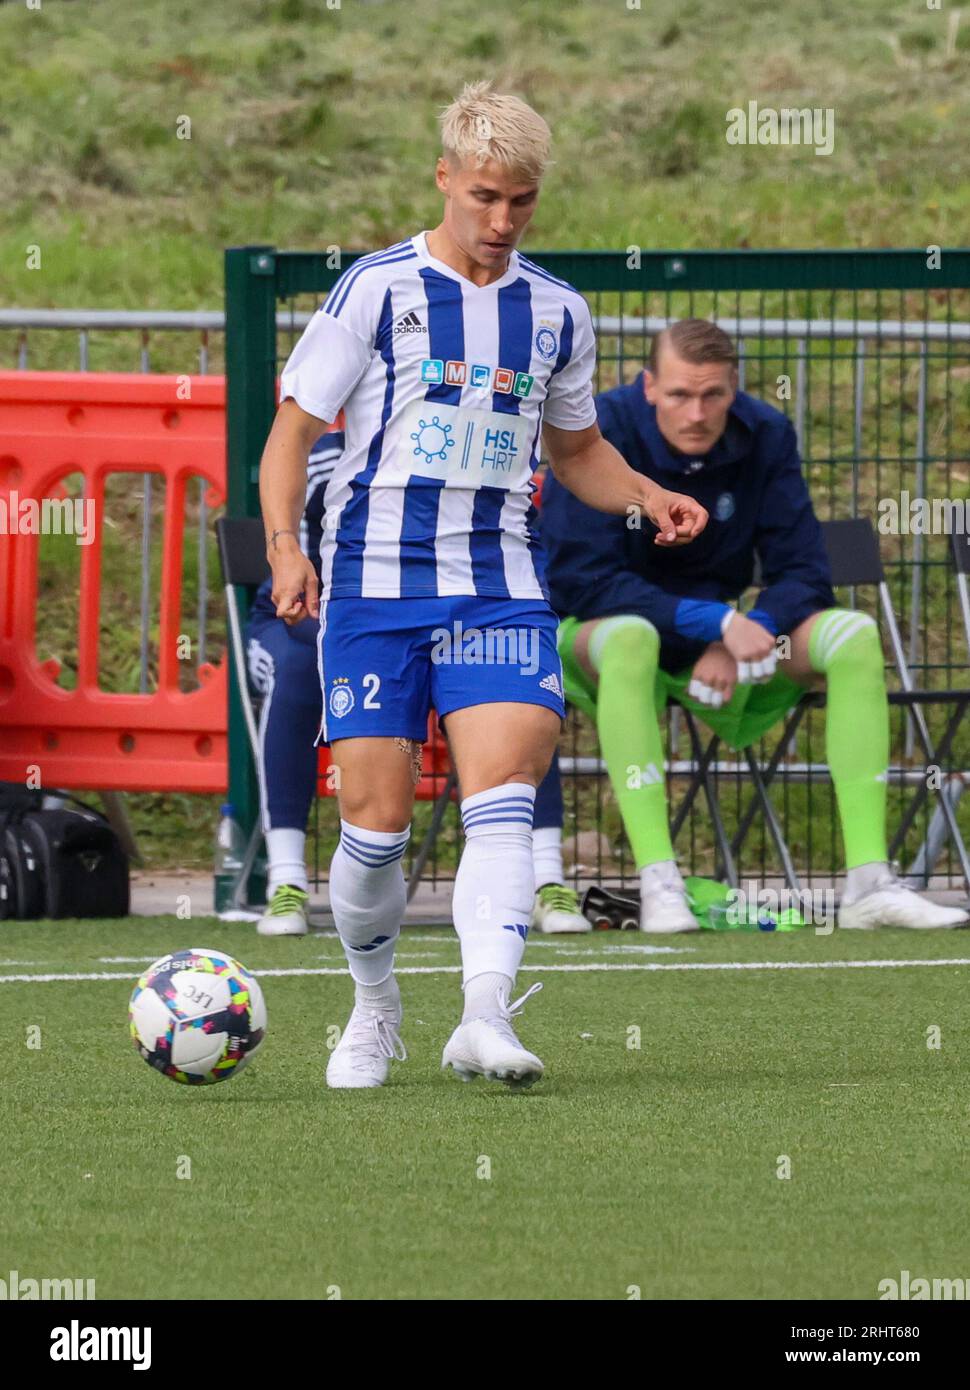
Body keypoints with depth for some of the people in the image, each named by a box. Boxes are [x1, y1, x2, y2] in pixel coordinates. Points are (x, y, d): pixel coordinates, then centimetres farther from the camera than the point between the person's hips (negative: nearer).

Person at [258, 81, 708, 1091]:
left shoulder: (556, 313, 11)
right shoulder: (375, 291, -2)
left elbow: (576, 449, 26)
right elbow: (292, 429, 0)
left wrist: (648, 498, 6)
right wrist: (285, 546, -15)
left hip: (498, 589, 2)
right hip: (373, 585, -2)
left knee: (502, 795, -19)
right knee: (374, 825, -3)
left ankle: (485, 1018, -27)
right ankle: (375, 1008, 22)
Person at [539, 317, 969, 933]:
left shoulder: (766, 436, -6)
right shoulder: (601, 433, -18)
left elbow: (803, 574, -7)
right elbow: (579, 579, -24)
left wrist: (744, 637, -28)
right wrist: (716, 621, -31)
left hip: (720, 632, 5)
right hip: (594, 639, -5)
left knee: (854, 635, -17)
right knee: (629, 639, -40)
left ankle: (869, 881, -23)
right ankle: (659, 887, -46)